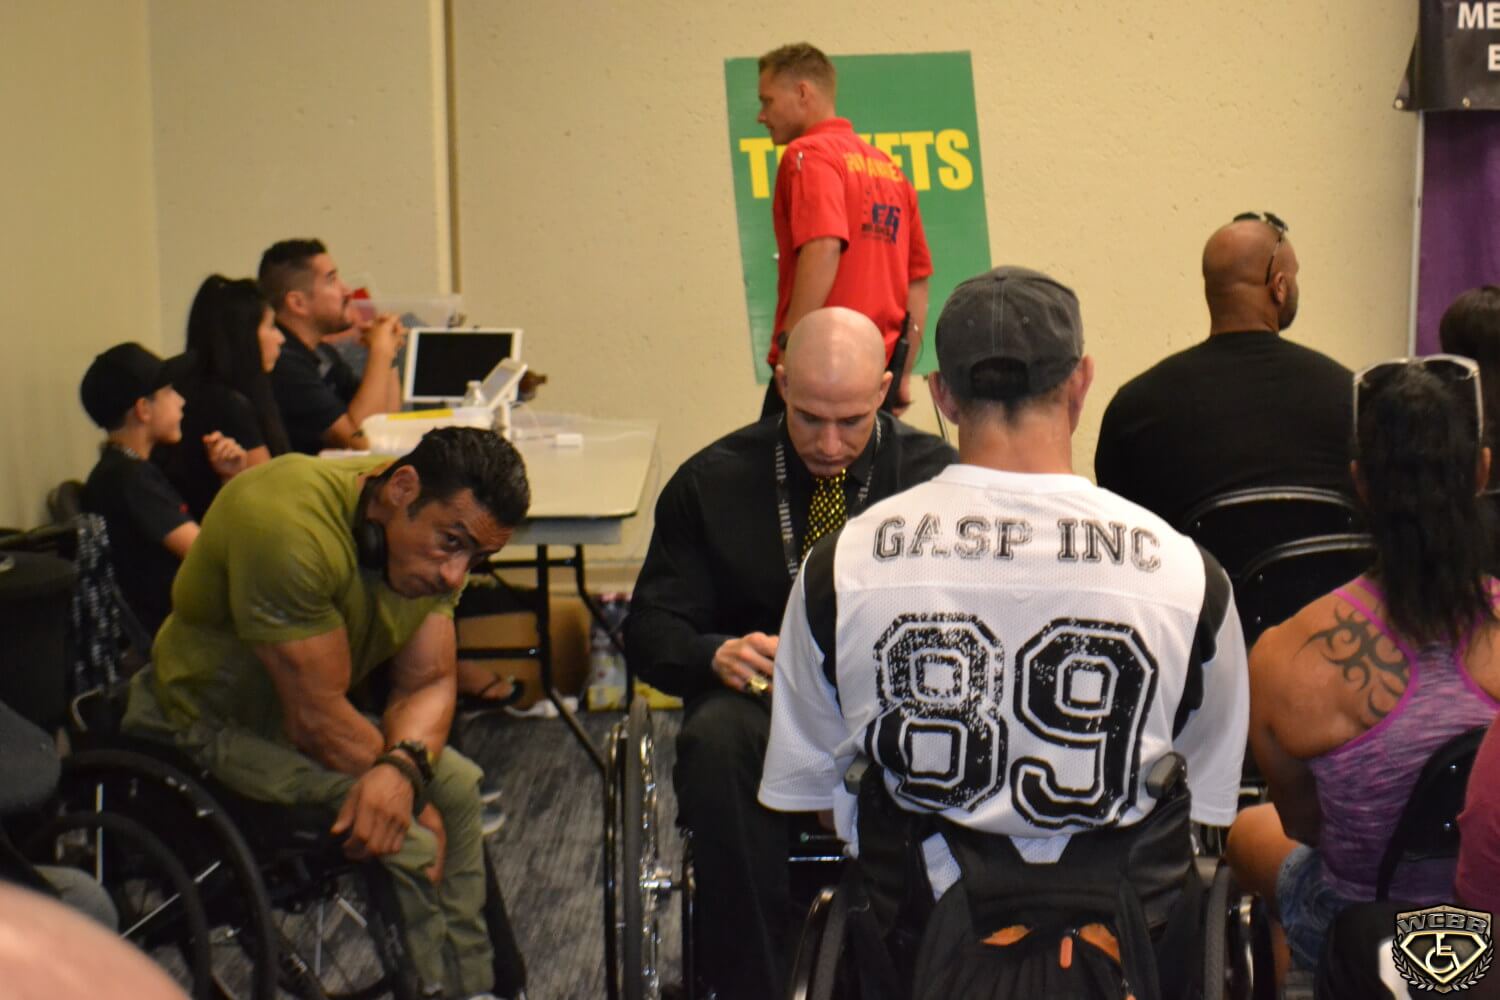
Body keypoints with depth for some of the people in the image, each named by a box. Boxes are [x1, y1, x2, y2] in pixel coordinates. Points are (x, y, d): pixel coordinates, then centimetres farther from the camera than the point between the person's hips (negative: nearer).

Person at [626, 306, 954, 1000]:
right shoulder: (711, 481, 6)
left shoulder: (936, 475, 4)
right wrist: (716, 654, -17)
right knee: (715, 740, -35)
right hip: (760, 699, 1)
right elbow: (650, 630, 6)